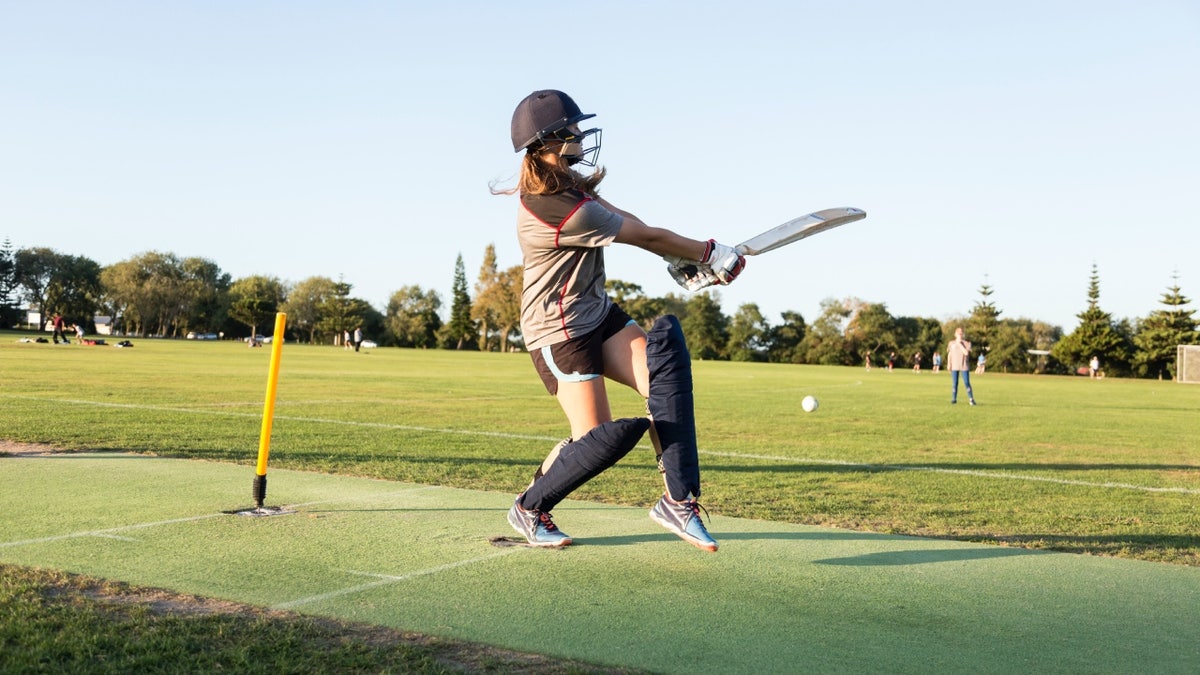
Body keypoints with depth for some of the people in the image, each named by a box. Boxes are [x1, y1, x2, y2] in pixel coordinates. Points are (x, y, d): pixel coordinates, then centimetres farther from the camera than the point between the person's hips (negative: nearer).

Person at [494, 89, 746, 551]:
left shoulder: (565, 185, 3)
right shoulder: (564, 213, -27)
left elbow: (622, 219, 7)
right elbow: (646, 236, -18)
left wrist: (683, 260, -2)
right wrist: (708, 254, -6)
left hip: (597, 313, 9)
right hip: (559, 331, -9)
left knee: (666, 378, -10)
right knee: (600, 438, -9)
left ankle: (678, 501, -7)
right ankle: (528, 508, 17)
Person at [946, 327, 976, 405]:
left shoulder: (967, 343, 2)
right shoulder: (951, 343, 11)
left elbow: (966, 353, -14)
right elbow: (949, 354, 15)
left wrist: (959, 344, -11)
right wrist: (948, 363, 4)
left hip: (964, 366, -2)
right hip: (954, 366, 2)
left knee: (967, 383, -5)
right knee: (955, 383, 1)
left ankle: (971, 399, 1)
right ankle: (954, 399, 9)